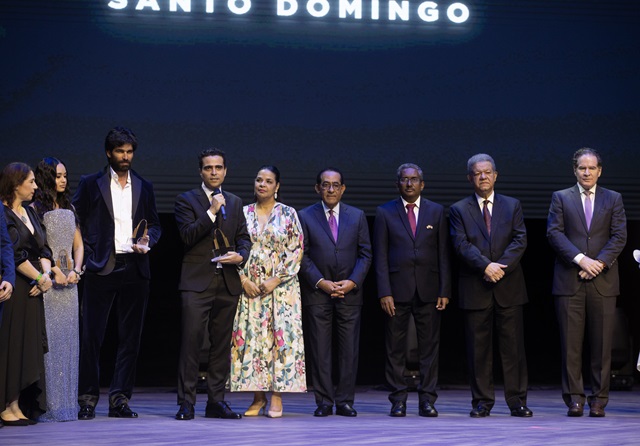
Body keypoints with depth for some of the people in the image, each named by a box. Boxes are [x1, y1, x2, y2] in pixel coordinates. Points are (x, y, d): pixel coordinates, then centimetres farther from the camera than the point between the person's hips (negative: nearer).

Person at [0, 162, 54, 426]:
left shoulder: (29, 212, 16)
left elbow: (43, 248, 14)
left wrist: (46, 273, -4)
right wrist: (40, 278, -11)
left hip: (31, 290, 8)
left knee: (28, 349, 7)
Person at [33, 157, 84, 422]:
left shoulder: (69, 209, 16)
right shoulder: (35, 209, -4)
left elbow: (78, 244, 16)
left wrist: (75, 271, -1)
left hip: (69, 283, 6)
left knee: (68, 340, 7)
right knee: (48, 341, -8)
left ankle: (66, 403, 12)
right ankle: (47, 405, -6)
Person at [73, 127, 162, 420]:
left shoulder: (143, 187, 15)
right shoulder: (90, 184, 5)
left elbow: (155, 225, 18)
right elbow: (75, 221, 3)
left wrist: (147, 242, -2)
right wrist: (86, 255, -6)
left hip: (134, 268, 3)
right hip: (101, 269, -3)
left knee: (130, 337, 3)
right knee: (92, 335, -4)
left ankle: (120, 398, 8)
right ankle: (88, 398, 3)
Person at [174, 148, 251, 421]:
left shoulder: (235, 203, 17)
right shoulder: (186, 200, 3)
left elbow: (244, 238, 15)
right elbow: (187, 236, -10)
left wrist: (240, 256, -6)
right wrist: (212, 211, -15)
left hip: (227, 283, 4)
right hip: (197, 282, -4)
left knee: (222, 344, 6)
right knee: (191, 341, -9)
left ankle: (216, 401, 12)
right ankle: (186, 402, -6)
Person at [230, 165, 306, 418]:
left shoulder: (288, 214, 3)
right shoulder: (243, 213, 8)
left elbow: (296, 250, -2)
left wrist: (276, 279, -10)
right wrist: (244, 278, -6)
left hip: (281, 285, -2)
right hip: (250, 286, 2)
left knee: (281, 335, -7)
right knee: (251, 337, -1)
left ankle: (277, 397, -3)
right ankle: (258, 396, 6)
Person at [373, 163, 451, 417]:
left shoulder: (436, 212, 9)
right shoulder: (385, 213, 6)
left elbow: (443, 254, 7)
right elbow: (380, 256, 2)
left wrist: (444, 291, -1)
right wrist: (384, 292, -7)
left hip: (428, 291, 1)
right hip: (397, 290, -1)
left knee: (429, 347, 1)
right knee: (395, 349, 1)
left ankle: (427, 400, 6)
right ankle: (398, 401, 7)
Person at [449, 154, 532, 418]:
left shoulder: (512, 206, 12)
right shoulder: (459, 210, 8)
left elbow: (520, 240, 1)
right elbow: (461, 245, -4)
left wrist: (501, 266, -13)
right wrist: (486, 266, -17)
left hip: (509, 286, 1)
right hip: (475, 288, -1)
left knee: (513, 345, 0)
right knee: (478, 348, 2)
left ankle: (517, 401, 5)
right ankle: (482, 401, 8)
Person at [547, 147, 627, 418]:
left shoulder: (613, 199, 13)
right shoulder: (560, 198, 10)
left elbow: (619, 236, 3)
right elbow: (554, 233, -1)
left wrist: (599, 263, -11)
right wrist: (580, 259, -13)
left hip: (603, 282, 1)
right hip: (569, 281, -1)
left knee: (602, 344, 0)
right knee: (570, 344, -3)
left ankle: (599, 400, 5)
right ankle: (574, 399, 1)